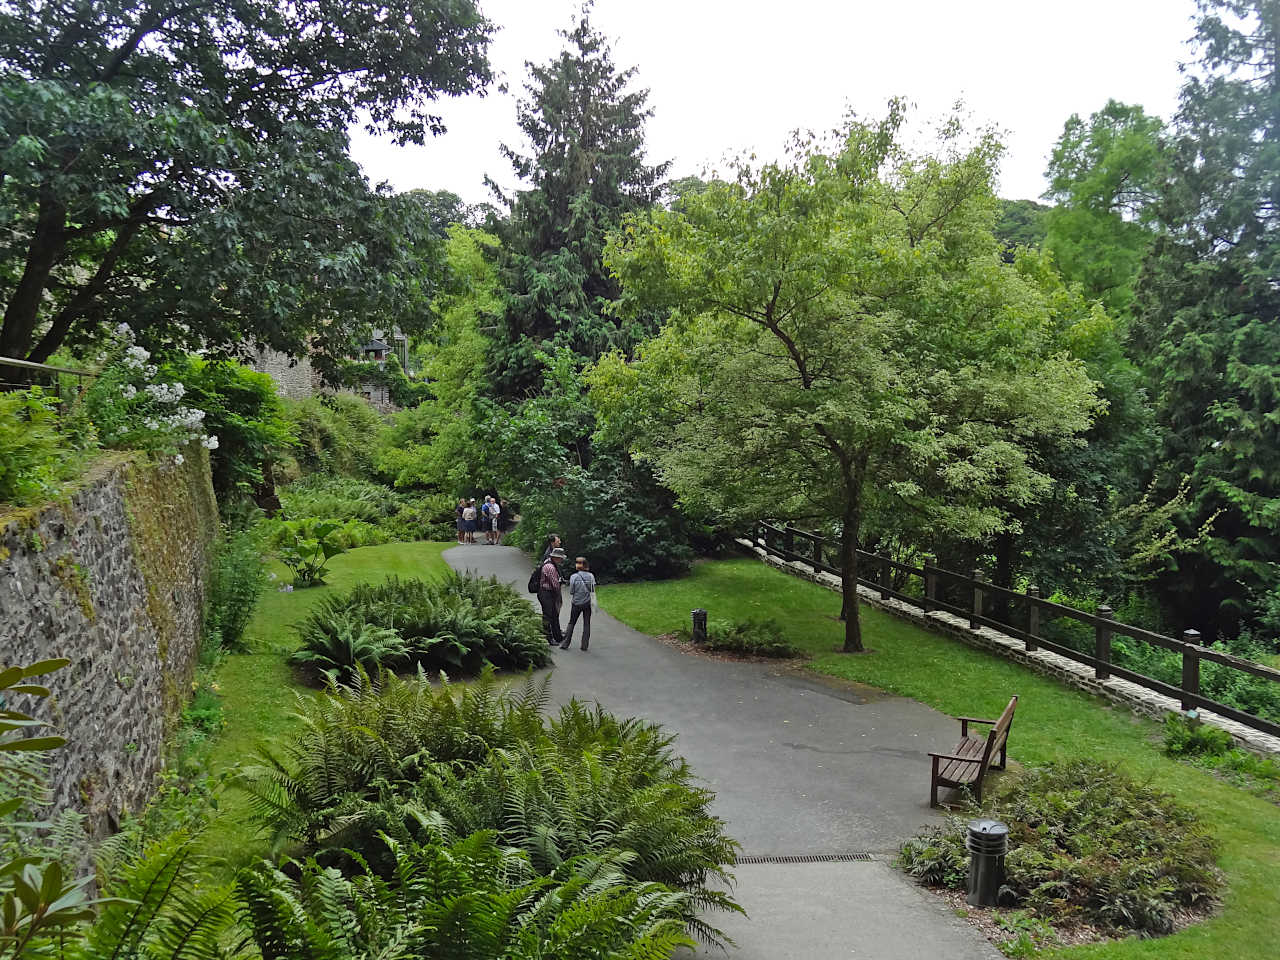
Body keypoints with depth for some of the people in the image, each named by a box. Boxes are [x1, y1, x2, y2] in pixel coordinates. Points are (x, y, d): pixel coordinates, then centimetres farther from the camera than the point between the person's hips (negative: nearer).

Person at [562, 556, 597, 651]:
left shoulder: (573, 577, -8)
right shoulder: (591, 576, -4)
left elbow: (571, 593, -3)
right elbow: (593, 592, -3)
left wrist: (570, 606, 9)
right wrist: (593, 604, 4)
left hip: (576, 604, -1)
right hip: (587, 604, 1)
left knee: (571, 623, 12)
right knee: (586, 624, 8)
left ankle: (565, 644, 12)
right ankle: (585, 646, 8)